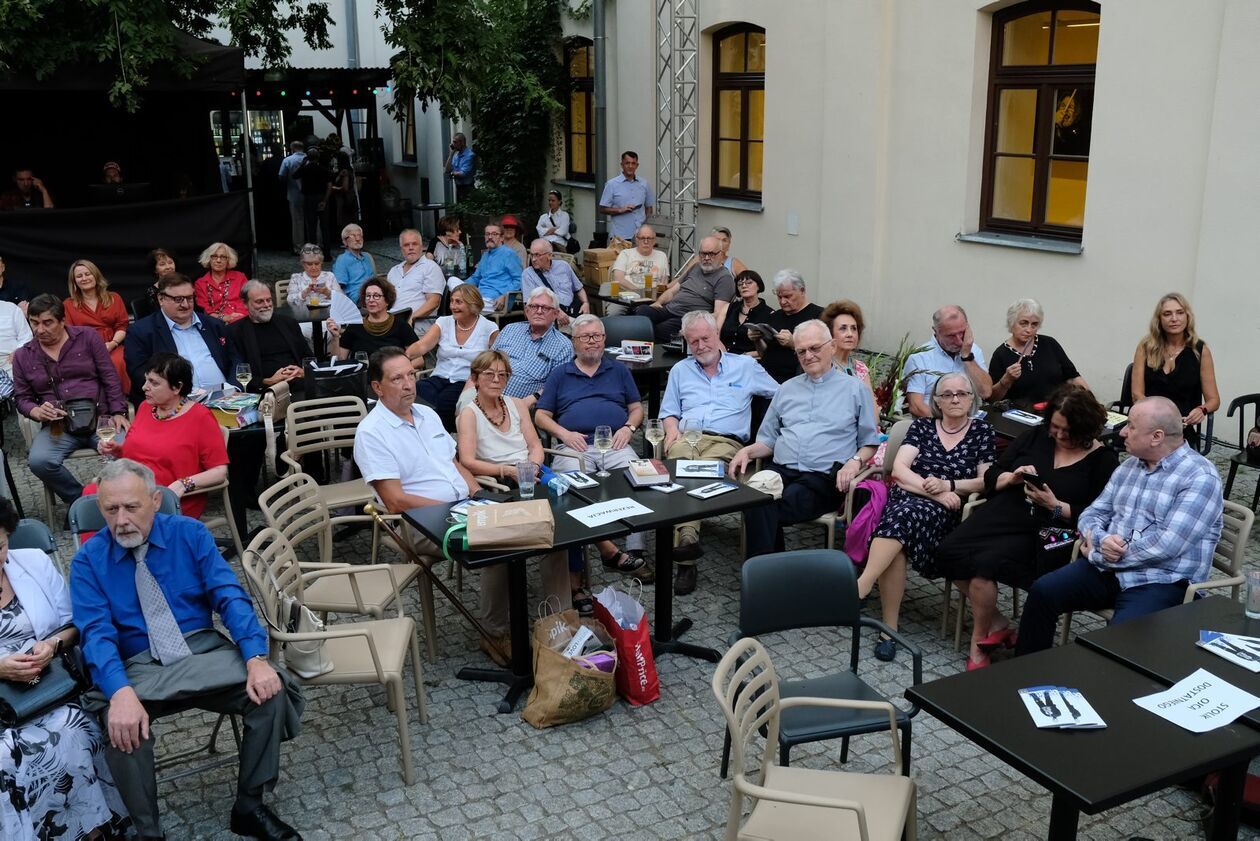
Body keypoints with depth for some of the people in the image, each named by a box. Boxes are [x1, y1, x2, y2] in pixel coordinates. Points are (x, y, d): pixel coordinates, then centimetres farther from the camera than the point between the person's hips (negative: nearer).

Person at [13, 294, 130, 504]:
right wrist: (36, 411, -8)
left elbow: (110, 377, 5)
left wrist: (118, 412, -5)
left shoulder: (87, 337, 6)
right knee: (39, 462, -31)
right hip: (58, 426, 2)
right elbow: (22, 398, 15)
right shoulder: (23, 356, 11)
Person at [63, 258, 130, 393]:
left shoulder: (114, 298, 20)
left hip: (113, 347, 0)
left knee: (117, 363, -38)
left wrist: (112, 344, -10)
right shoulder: (68, 305, 20)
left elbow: (122, 325, 11)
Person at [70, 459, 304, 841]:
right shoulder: (88, 560, -1)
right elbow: (97, 633, -13)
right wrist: (121, 693, -33)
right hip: (138, 669, -1)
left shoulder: (190, 534, 0)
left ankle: (249, 807, -5)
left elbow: (230, 597, -8)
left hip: (205, 652, 1)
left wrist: (256, 659, -25)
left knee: (271, 692, -23)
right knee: (122, 727, -33)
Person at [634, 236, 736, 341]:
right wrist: (658, 302, 7)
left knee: (660, 330, -36)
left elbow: (719, 314, -12)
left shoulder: (725, 278, -2)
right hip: (668, 309, 7)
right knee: (642, 310, -24)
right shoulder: (696, 267, 23)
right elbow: (673, 290, 28)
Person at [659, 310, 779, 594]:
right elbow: (669, 411, 26)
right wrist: (672, 430, 4)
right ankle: (687, 537, -52)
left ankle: (684, 537, -48)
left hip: (726, 441, -1)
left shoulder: (746, 366, 19)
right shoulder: (680, 370, 28)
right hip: (687, 438, 1)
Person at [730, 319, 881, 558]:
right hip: (780, 471, 3)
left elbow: (870, 443, 11)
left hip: (823, 478, -3)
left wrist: (855, 462, -10)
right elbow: (768, 440, 25)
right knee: (755, 501, -33)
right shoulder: (786, 389, 24)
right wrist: (747, 451, 4)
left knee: (767, 511, -32)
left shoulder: (855, 390, 13)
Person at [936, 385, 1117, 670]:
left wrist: (1054, 505, -17)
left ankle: (980, 642, -5)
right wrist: (1012, 478, -5)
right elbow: (992, 476, 16)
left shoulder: (1102, 460, 1)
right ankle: (998, 624, -1)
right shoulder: (1036, 436, 12)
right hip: (1003, 515, 5)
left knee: (986, 563, -29)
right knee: (948, 552, -18)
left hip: (1044, 534, -5)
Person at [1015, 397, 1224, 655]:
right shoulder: (1129, 466, 13)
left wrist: (1097, 555, -12)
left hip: (1162, 582, -6)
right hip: (1107, 569, 7)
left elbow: (1167, 544, -21)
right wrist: (1101, 540, -11)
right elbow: (1091, 515, 14)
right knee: (1042, 592, -12)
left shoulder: (1200, 477, -11)